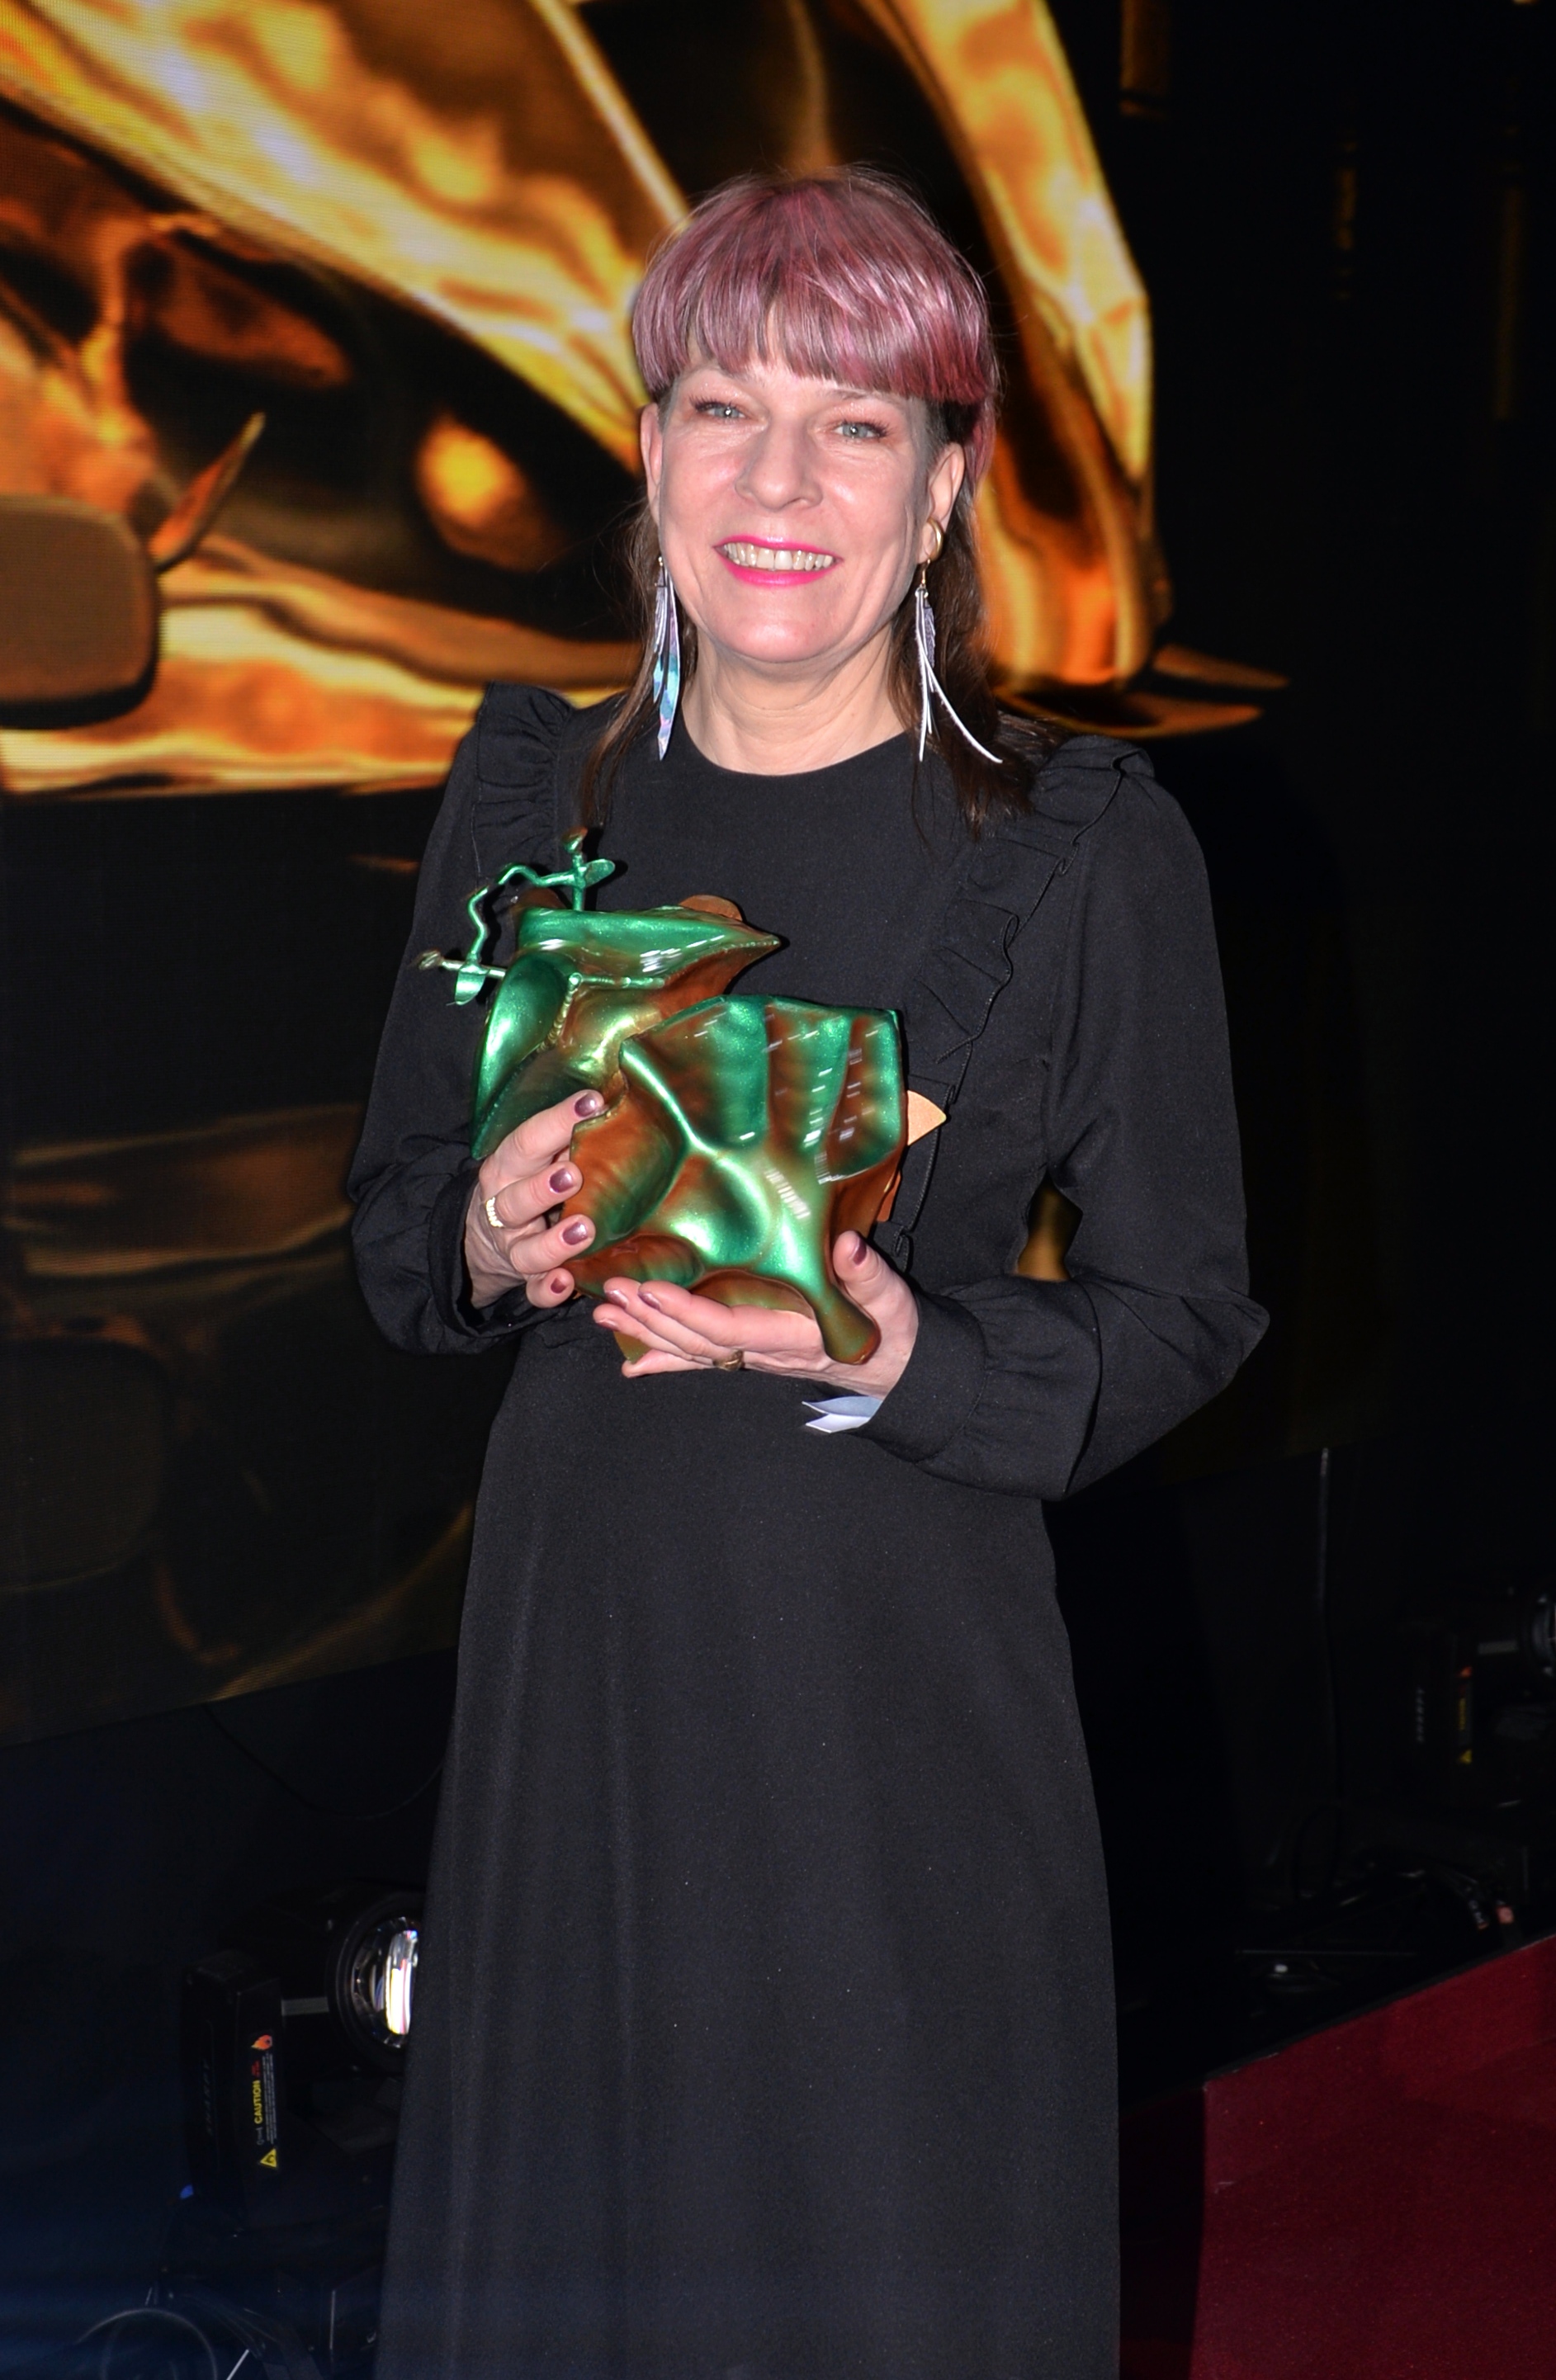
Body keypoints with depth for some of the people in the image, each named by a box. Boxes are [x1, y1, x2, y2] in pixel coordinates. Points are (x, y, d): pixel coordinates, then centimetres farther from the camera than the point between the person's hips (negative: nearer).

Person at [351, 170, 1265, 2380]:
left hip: (908, 1673, -3)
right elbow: (392, 1219, 12)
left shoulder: (1092, 846, -8)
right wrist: (493, 1240, -11)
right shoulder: (530, 790, 3)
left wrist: (899, 1350, -19)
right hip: (576, 1636, 3)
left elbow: (1183, 1309, -2)